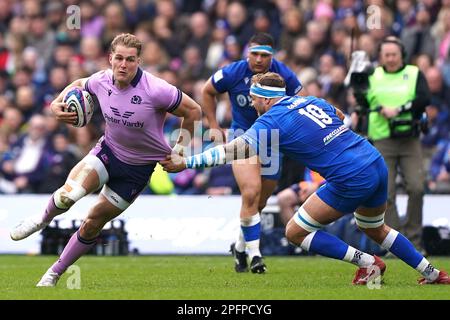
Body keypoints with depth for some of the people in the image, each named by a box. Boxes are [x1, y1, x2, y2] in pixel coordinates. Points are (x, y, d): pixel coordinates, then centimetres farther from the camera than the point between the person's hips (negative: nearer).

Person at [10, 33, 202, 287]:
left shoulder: (155, 90, -27)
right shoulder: (101, 81, -12)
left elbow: (194, 111, -14)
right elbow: (79, 85, 13)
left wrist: (180, 150, -7)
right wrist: (58, 103, -6)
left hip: (139, 166, -2)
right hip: (108, 151, 2)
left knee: (94, 223, 4)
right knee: (68, 194, -25)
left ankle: (54, 274, 23)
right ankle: (44, 219, 12)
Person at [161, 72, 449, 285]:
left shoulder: (272, 121, -9)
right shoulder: (312, 101, 13)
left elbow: (236, 150, -16)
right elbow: (342, 116, 30)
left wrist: (185, 163, -16)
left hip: (351, 181, -8)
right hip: (377, 164, 8)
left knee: (296, 232, 3)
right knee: (375, 229, 32)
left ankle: (368, 264, 6)